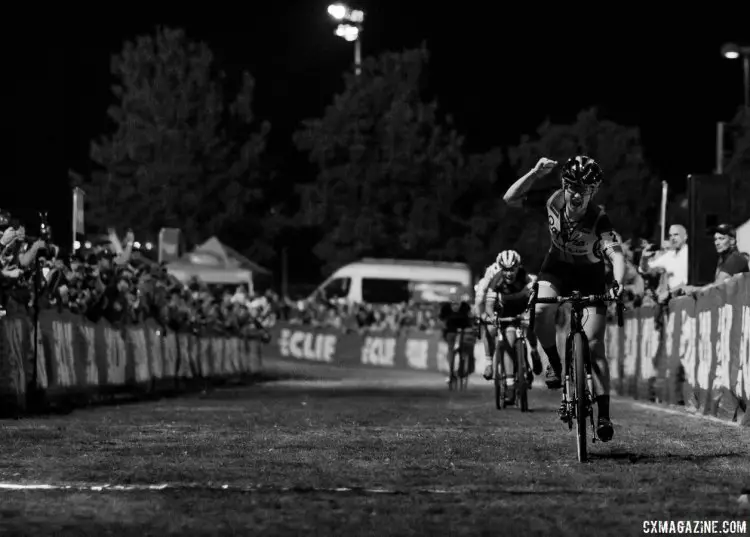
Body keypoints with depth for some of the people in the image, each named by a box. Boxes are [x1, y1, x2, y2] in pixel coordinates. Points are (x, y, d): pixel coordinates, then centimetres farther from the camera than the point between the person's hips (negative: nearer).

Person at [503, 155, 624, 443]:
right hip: (557, 267, 2)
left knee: (594, 345, -12)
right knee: (542, 312, -30)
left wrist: (618, 282, -64)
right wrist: (535, 173, -30)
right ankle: (555, 365, -4)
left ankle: (604, 415, -7)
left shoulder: (598, 218, -31)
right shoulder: (554, 201, -21)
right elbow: (510, 198, -17)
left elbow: (616, 253, -44)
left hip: (589, 274, -2)